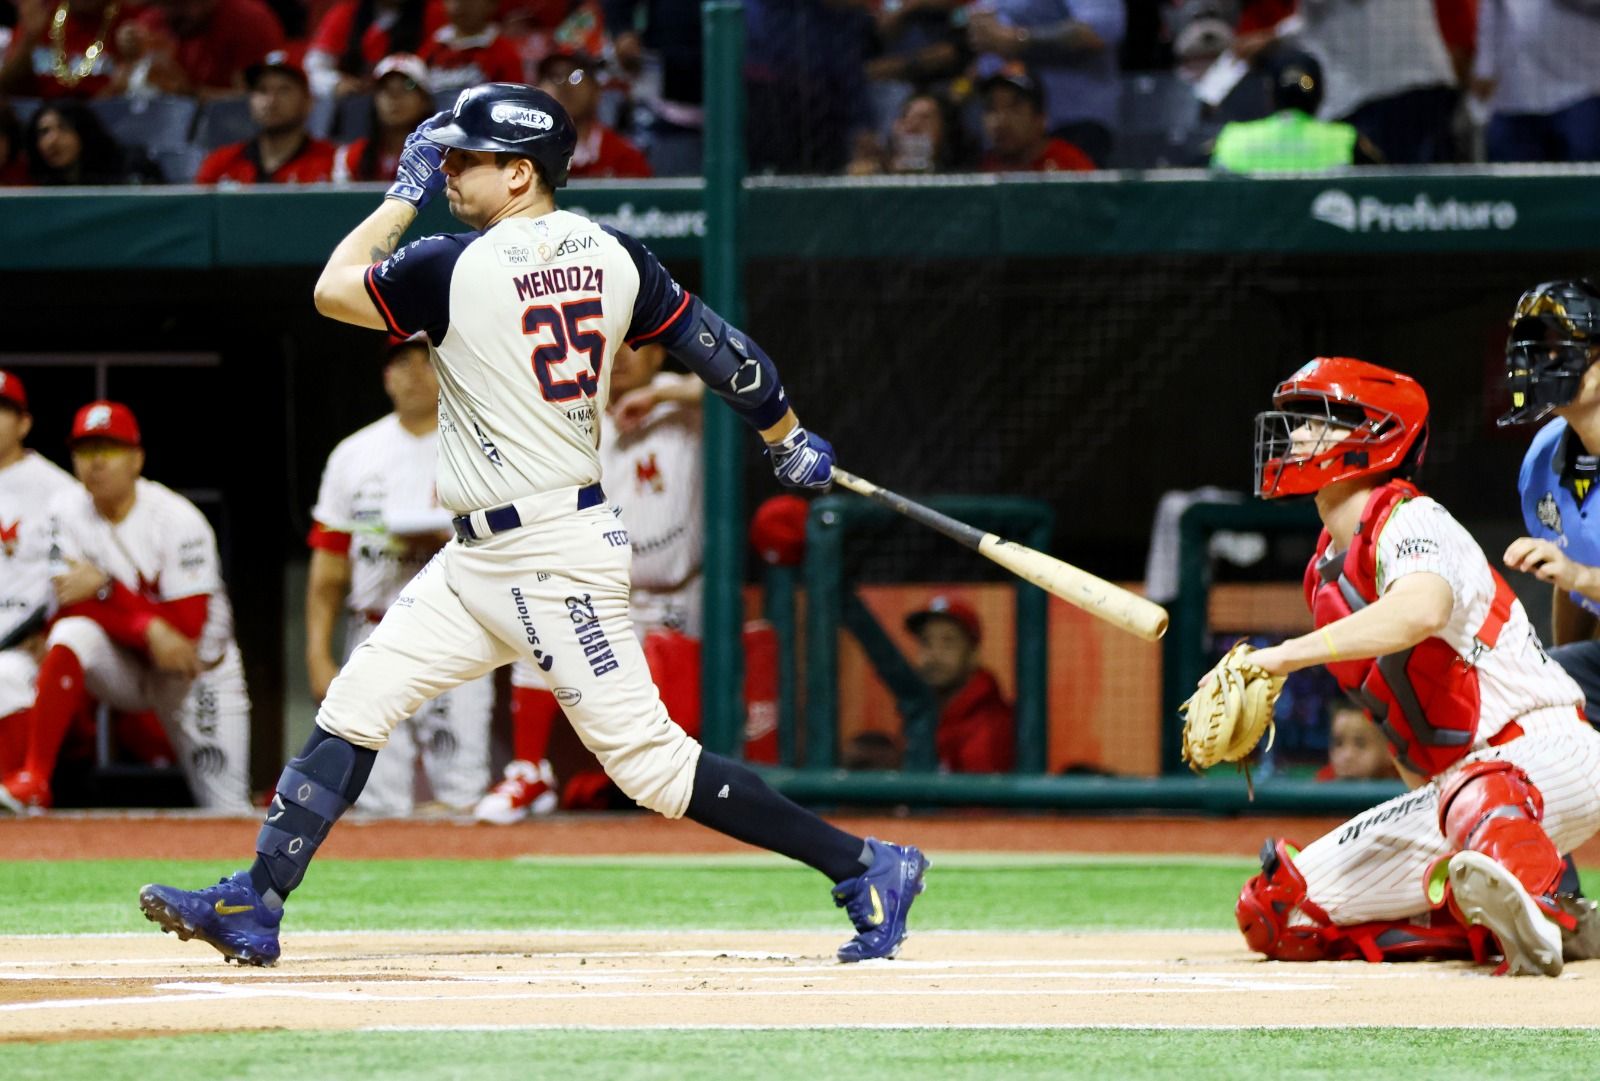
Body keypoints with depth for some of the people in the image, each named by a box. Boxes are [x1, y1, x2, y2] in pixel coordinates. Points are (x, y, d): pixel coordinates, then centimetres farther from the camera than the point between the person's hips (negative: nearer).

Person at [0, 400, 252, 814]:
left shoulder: (178, 521, -18)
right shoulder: (67, 512, -8)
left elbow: (187, 626, -23)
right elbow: (69, 606, -16)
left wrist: (104, 588, -27)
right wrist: (151, 629, -29)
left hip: (198, 674, -2)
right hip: (122, 666, 2)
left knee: (229, 819, -5)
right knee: (72, 634, -33)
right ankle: (33, 778, -36)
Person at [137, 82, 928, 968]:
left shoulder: (460, 269, -17)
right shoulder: (612, 256, 4)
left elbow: (331, 290, -2)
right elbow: (719, 350, 7)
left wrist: (405, 194, 7)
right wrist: (789, 440, 21)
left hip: (554, 562, -10)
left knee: (648, 760, -6)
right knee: (355, 704, 6)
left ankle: (866, 868, -1)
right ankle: (255, 908, 6)